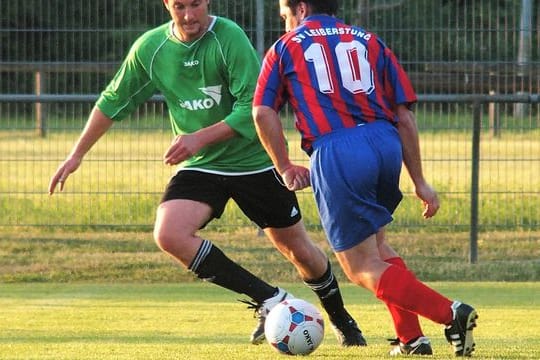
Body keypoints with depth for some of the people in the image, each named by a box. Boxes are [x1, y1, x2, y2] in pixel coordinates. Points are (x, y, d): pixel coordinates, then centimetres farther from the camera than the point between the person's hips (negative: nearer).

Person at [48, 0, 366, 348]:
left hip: (255, 161, -3)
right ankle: (270, 300, -13)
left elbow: (252, 108, -23)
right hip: (199, 166, 3)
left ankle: (343, 322, 38)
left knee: (298, 249, 8)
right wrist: (77, 155, 11)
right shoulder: (150, 48, -5)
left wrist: (201, 138, -31)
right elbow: (113, 102, 9)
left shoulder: (229, 38, -19)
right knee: (169, 234, -23)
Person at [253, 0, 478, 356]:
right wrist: (419, 182, 18)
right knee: (374, 241, 28)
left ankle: (450, 313, -18)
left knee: (363, 268, 1)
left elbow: (263, 113, 4)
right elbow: (403, 113, 16)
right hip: (386, 144, 5)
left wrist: (285, 168, 14)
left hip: (335, 153, -5)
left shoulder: (286, 48, 16)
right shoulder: (370, 42, 23)